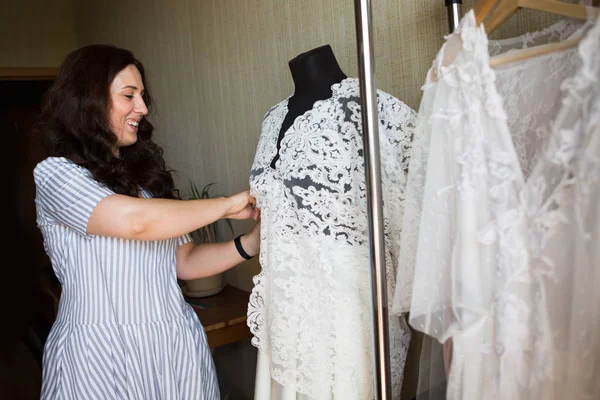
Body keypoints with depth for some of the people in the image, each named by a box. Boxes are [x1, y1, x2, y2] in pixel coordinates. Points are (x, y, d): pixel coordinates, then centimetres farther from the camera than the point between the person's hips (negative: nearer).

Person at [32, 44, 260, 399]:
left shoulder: (147, 173, 10)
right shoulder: (55, 174, -7)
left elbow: (183, 261, 9)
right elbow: (135, 220, -25)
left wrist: (250, 244, -6)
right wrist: (227, 205, -14)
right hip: (103, 353, -5)